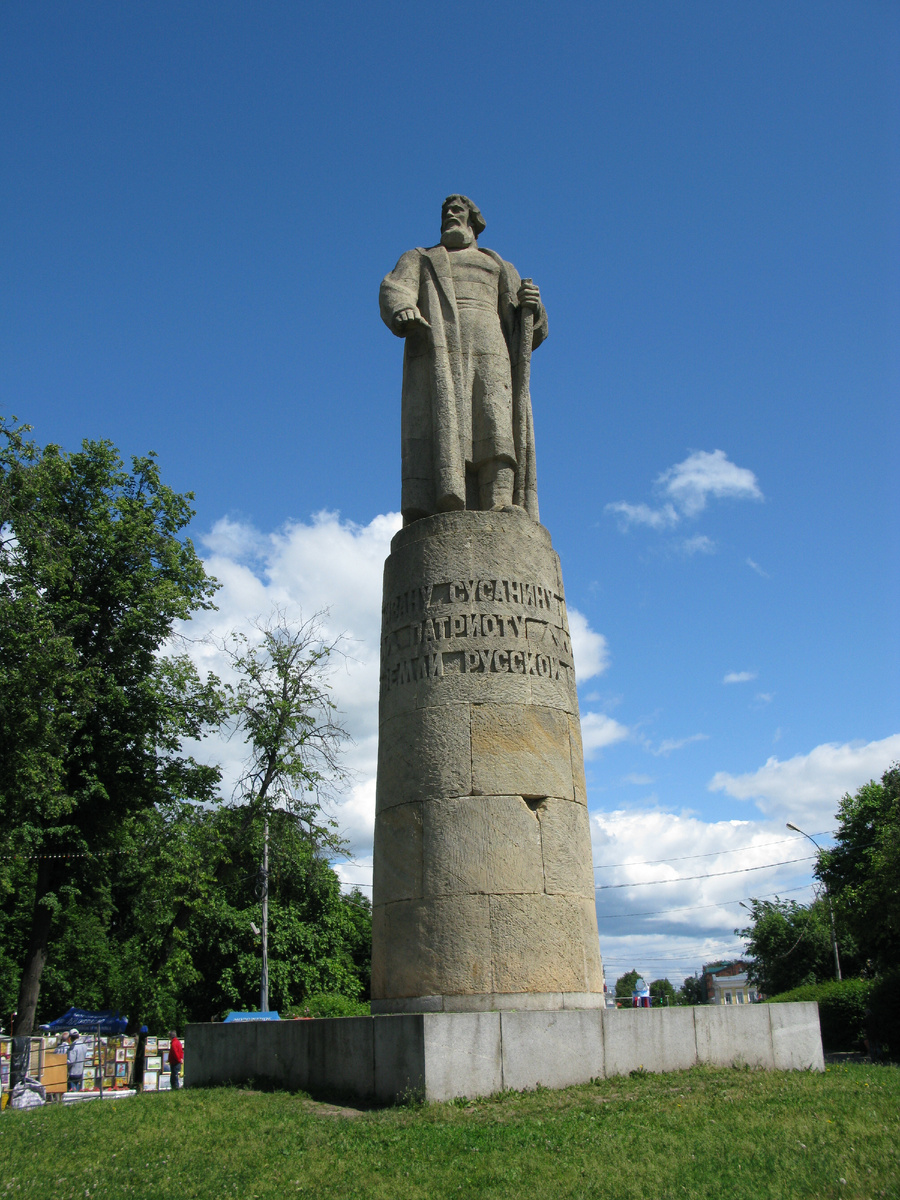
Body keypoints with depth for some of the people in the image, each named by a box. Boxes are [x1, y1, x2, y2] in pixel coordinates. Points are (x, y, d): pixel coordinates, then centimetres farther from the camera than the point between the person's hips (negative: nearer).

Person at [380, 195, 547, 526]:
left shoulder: (502, 270, 34)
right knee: (441, 423, -23)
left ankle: (500, 504, -37)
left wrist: (531, 306, -1)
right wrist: (403, 311, -19)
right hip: (437, 347, -1)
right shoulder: (419, 260, 30)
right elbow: (395, 290, 6)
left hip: (489, 350, 2)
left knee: (497, 422, -22)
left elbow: (532, 333, 23)